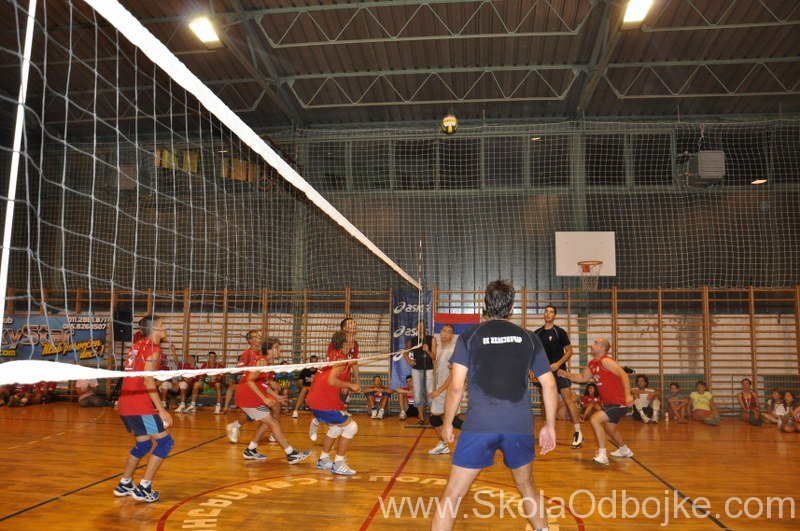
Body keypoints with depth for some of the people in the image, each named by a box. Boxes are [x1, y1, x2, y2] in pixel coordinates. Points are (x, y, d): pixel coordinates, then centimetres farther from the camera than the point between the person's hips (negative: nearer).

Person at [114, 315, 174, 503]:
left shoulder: (137, 346, 16)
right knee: (165, 442, -2)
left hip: (126, 403, 9)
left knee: (143, 444, 22)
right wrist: (161, 410, -17)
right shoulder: (153, 349, -9)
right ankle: (143, 488, -2)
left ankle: (124, 485, 29)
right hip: (140, 405, -9)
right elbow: (148, 382, -17)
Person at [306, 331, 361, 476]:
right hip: (325, 402, -10)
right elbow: (331, 380, -24)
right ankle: (338, 464, 0)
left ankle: (323, 460, 33)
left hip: (314, 400, 10)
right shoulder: (341, 358, -12)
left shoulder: (333, 355, 14)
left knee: (336, 428, 25)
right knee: (351, 427, -4)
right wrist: (350, 385, -12)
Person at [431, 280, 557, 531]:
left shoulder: (469, 336, 2)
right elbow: (549, 384, 9)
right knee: (526, 485, 27)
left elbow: (456, 386, -4)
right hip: (521, 426, 3)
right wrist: (550, 425, 18)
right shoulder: (529, 338, 10)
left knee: (453, 493, 5)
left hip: (479, 425, -3)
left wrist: (447, 423, 8)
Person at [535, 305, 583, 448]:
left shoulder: (560, 332, -5)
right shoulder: (537, 333, 6)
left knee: (568, 399, -11)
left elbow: (569, 351, -5)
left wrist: (558, 364, -17)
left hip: (559, 369, -5)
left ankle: (578, 432, -7)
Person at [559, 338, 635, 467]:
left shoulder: (606, 361, -17)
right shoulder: (592, 364, 9)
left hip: (619, 402, -10)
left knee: (594, 419, -22)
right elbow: (583, 378, 23)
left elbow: (623, 374, -26)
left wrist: (628, 395, -33)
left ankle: (602, 455, -18)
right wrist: (567, 375, 12)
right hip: (610, 402, 10)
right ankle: (625, 450, 52)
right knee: (609, 428, 27)